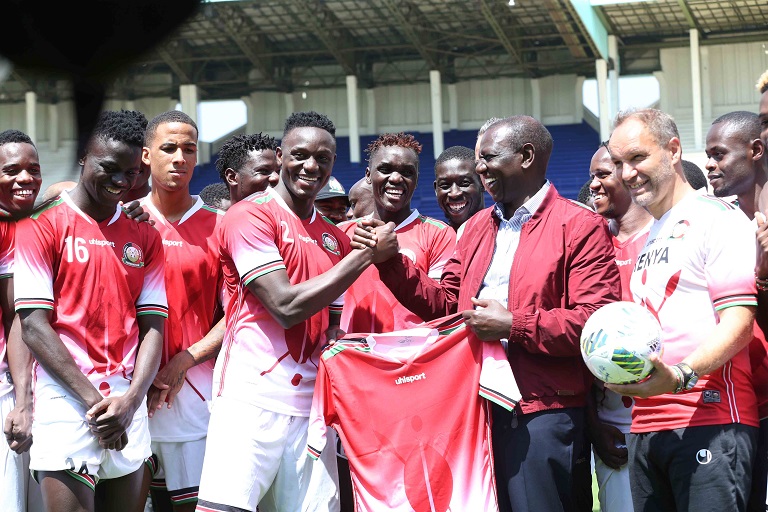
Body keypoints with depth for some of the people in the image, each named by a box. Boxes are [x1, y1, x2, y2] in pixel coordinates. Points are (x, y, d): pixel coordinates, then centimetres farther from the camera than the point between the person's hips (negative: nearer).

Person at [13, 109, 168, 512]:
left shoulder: (145, 237, 13)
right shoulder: (41, 228, -1)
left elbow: (153, 325, 7)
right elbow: (34, 326, -7)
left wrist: (131, 399, -9)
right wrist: (92, 398, -13)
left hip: (127, 404, 4)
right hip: (66, 399, -4)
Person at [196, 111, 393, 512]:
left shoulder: (334, 238, 17)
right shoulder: (250, 215, -4)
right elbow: (286, 306, -12)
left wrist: (337, 343, 0)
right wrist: (365, 254, -9)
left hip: (310, 404, 6)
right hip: (252, 398, -6)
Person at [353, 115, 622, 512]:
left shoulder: (579, 226, -7)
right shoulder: (477, 227, 18)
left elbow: (597, 322, -16)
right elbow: (446, 302, 18)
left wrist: (513, 325, -17)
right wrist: (391, 261, 6)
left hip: (542, 414, -7)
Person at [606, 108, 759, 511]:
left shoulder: (718, 217, -3)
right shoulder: (649, 239, 23)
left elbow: (738, 324, -13)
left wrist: (680, 376, -27)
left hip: (709, 423, -8)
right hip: (646, 428, 8)